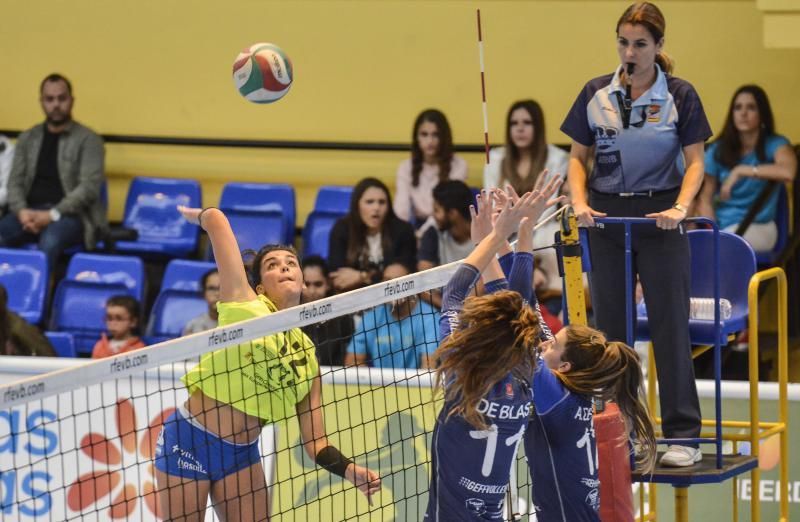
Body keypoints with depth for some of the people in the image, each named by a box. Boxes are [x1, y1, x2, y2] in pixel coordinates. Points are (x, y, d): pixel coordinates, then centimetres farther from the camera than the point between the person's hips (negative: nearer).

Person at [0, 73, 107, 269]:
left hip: (71, 213, -4)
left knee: (50, 240, -40)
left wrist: (53, 214, -19)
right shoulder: (27, 139, 16)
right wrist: (21, 211, -12)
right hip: (31, 211, 4)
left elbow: (89, 186, -9)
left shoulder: (88, 140, 1)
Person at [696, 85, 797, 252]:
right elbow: (704, 200, 4)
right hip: (720, 224, 3)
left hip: (757, 227, -3)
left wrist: (741, 171, -22)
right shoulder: (718, 150, 9)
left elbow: (787, 172, -26)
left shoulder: (775, 145, -2)